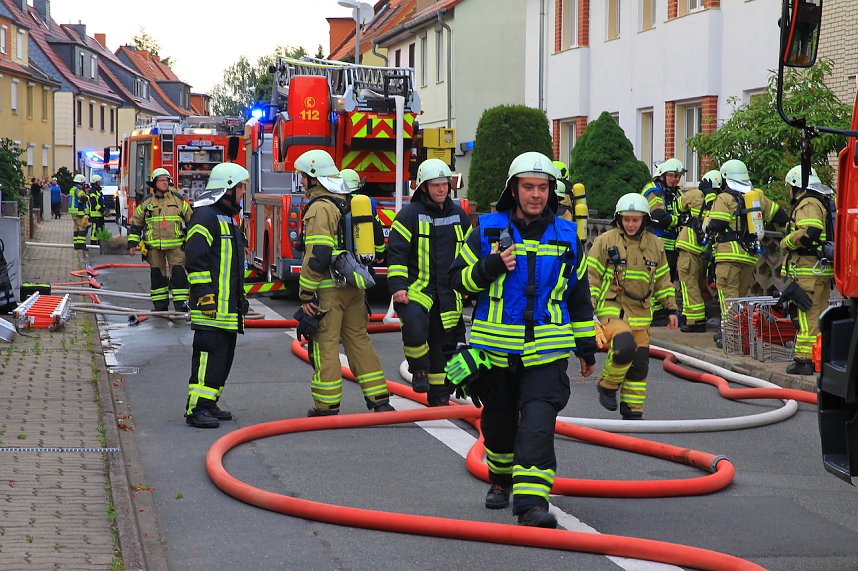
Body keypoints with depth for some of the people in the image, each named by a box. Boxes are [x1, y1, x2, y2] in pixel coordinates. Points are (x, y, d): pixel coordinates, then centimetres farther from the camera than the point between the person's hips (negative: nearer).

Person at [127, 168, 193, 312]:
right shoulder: (146, 203, 6)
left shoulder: (178, 199, 5)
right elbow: (135, 223, 12)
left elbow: (191, 219, 14)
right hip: (154, 246, 1)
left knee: (178, 273, -9)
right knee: (157, 275, 7)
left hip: (175, 245, -1)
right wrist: (132, 243, 5)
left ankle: (181, 304, -6)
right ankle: (160, 305, 15)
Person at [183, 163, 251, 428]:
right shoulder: (205, 217, -12)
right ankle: (196, 409, -10)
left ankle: (210, 404, 20)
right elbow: (196, 259, -18)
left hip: (229, 305, 10)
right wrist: (205, 295, -21)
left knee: (224, 356, 13)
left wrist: (241, 294, 27)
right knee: (209, 355, -12)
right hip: (211, 306, -10)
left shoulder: (228, 217, 21)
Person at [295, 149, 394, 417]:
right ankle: (380, 400, 13)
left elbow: (317, 257, -20)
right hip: (354, 286, 8)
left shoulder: (320, 208, -14)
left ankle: (327, 407, 2)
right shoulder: (350, 202, 14)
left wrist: (306, 293, -16)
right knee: (359, 339, 14)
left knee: (325, 344, -1)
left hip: (328, 287, -8)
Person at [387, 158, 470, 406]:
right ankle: (419, 370, -9)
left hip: (448, 292, 5)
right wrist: (397, 286, -15)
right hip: (417, 287, -5)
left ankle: (439, 396, 22)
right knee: (414, 322, -33)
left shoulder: (459, 215, 13)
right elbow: (396, 252, -6)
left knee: (443, 341, 10)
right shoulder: (410, 214, -3)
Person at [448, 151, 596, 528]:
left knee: (538, 423, -16)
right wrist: (491, 268, -15)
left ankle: (532, 501, -20)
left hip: (546, 352, -1)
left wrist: (587, 347, 17)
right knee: (499, 421, 15)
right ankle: (501, 480, 41)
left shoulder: (566, 236, 7)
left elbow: (579, 295, 16)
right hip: (495, 348, 1)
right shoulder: (486, 230, 1)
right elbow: (459, 279, 3)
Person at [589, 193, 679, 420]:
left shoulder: (654, 244, 11)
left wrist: (671, 309, 17)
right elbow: (591, 276, -2)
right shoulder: (605, 241, -2)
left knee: (639, 364, 5)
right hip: (611, 309, -5)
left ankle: (632, 411, 16)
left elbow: (663, 280, 20)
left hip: (640, 313, 5)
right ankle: (607, 386, -4)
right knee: (624, 347, -29)